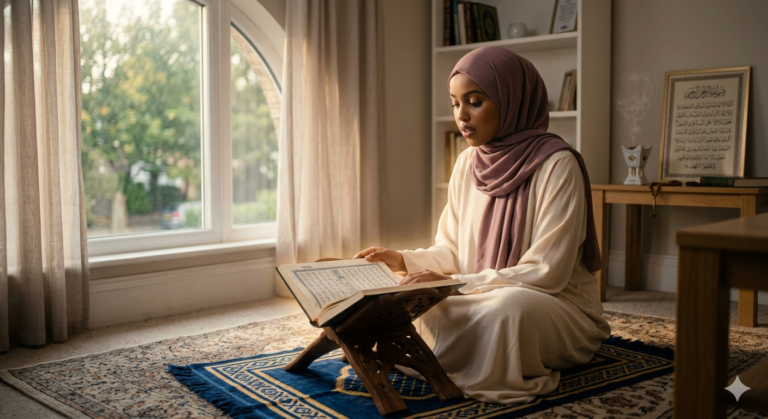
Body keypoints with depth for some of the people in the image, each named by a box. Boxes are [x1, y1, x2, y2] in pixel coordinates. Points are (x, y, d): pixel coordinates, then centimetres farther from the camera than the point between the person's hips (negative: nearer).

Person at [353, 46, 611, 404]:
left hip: (558, 307, -5)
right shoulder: (467, 163, 2)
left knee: (510, 305, -37)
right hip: (484, 302, 5)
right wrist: (404, 260, -12)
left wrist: (455, 283, -27)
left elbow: (546, 273, -21)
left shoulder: (556, 165, -17)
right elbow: (452, 251, 8)